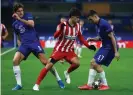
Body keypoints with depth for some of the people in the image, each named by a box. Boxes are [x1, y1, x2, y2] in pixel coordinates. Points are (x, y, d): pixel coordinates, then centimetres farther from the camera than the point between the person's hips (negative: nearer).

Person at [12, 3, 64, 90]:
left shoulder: (28, 15, 1)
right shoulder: (15, 24, 13)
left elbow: (32, 24, -20)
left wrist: (20, 19, -22)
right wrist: (20, 44, 15)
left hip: (34, 42, -4)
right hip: (24, 44, 4)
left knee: (45, 62, -12)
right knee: (15, 60, -18)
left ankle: (59, 80, 5)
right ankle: (19, 84, -10)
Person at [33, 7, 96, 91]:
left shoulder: (78, 26, -1)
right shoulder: (63, 25, -17)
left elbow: (80, 37, 12)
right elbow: (55, 36, -28)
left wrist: (89, 46, 4)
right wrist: (60, 29, -46)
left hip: (69, 50, 4)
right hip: (59, 49, -4)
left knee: (77, 63, -20)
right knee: (49, 66, -13)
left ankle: (67, 73, 12)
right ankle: (37, 84, -5)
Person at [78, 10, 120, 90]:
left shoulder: (104, 24, -20)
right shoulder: (97, 25, 9)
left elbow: (112, 37, -20)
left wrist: (116, 52, -21)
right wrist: (92, 39, 4)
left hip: (110, 47, -10)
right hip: (105, 47, 10)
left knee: (96, 64, -12)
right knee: (93, 62, 8)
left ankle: (105, 85, 0)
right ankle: (89, 85, 11)